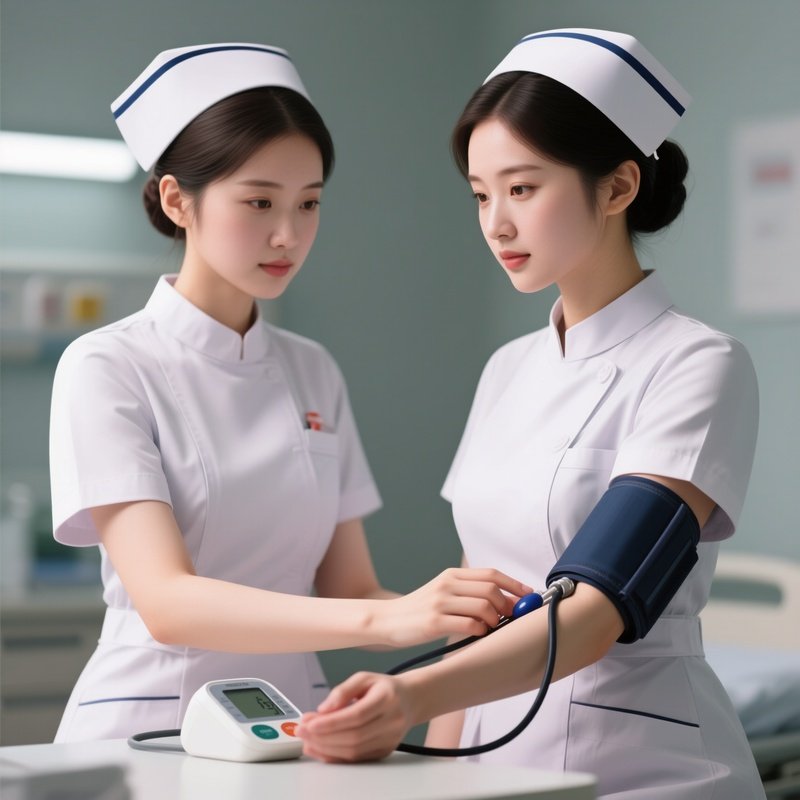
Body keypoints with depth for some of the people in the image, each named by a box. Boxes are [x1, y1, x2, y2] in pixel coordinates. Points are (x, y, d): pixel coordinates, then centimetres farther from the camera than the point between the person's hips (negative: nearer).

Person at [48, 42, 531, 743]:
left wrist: (463, 613, -11)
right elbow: (167, 603, -17)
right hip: (153, 720, -4)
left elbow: (349, 588, 8)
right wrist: (383, 619, -29)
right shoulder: (106, 369, -6)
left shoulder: (313, 374, 10)